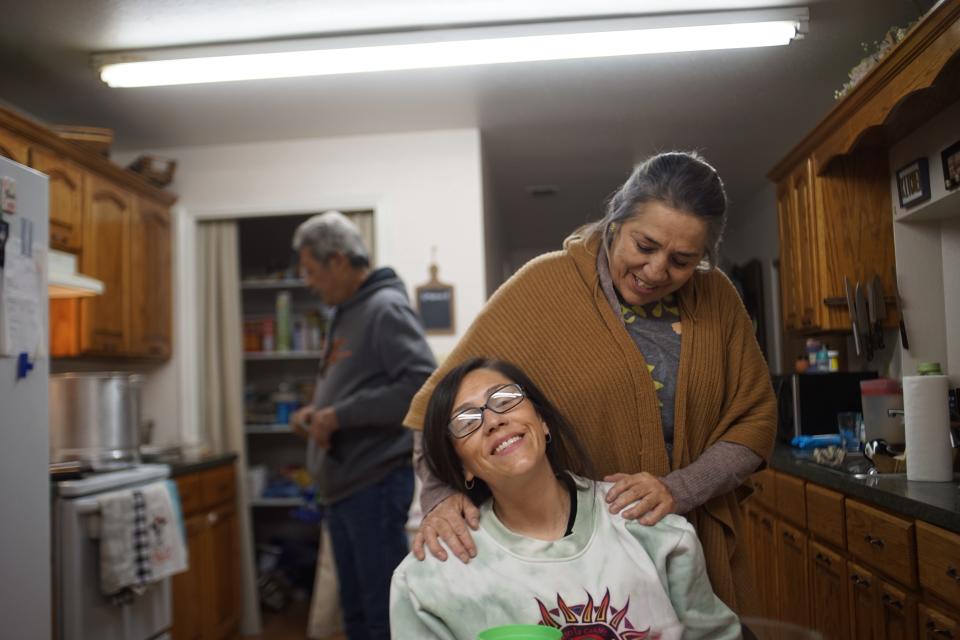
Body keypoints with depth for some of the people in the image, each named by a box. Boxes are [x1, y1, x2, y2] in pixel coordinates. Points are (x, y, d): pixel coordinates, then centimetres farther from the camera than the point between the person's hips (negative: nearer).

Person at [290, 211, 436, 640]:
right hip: (342, 484, 9)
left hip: (376, 482, -9)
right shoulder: (346, 313, 16)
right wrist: (317, 410, 5)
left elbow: (422, 384, -24)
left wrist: (339, 416, -20)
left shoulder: (385, 308, -13)